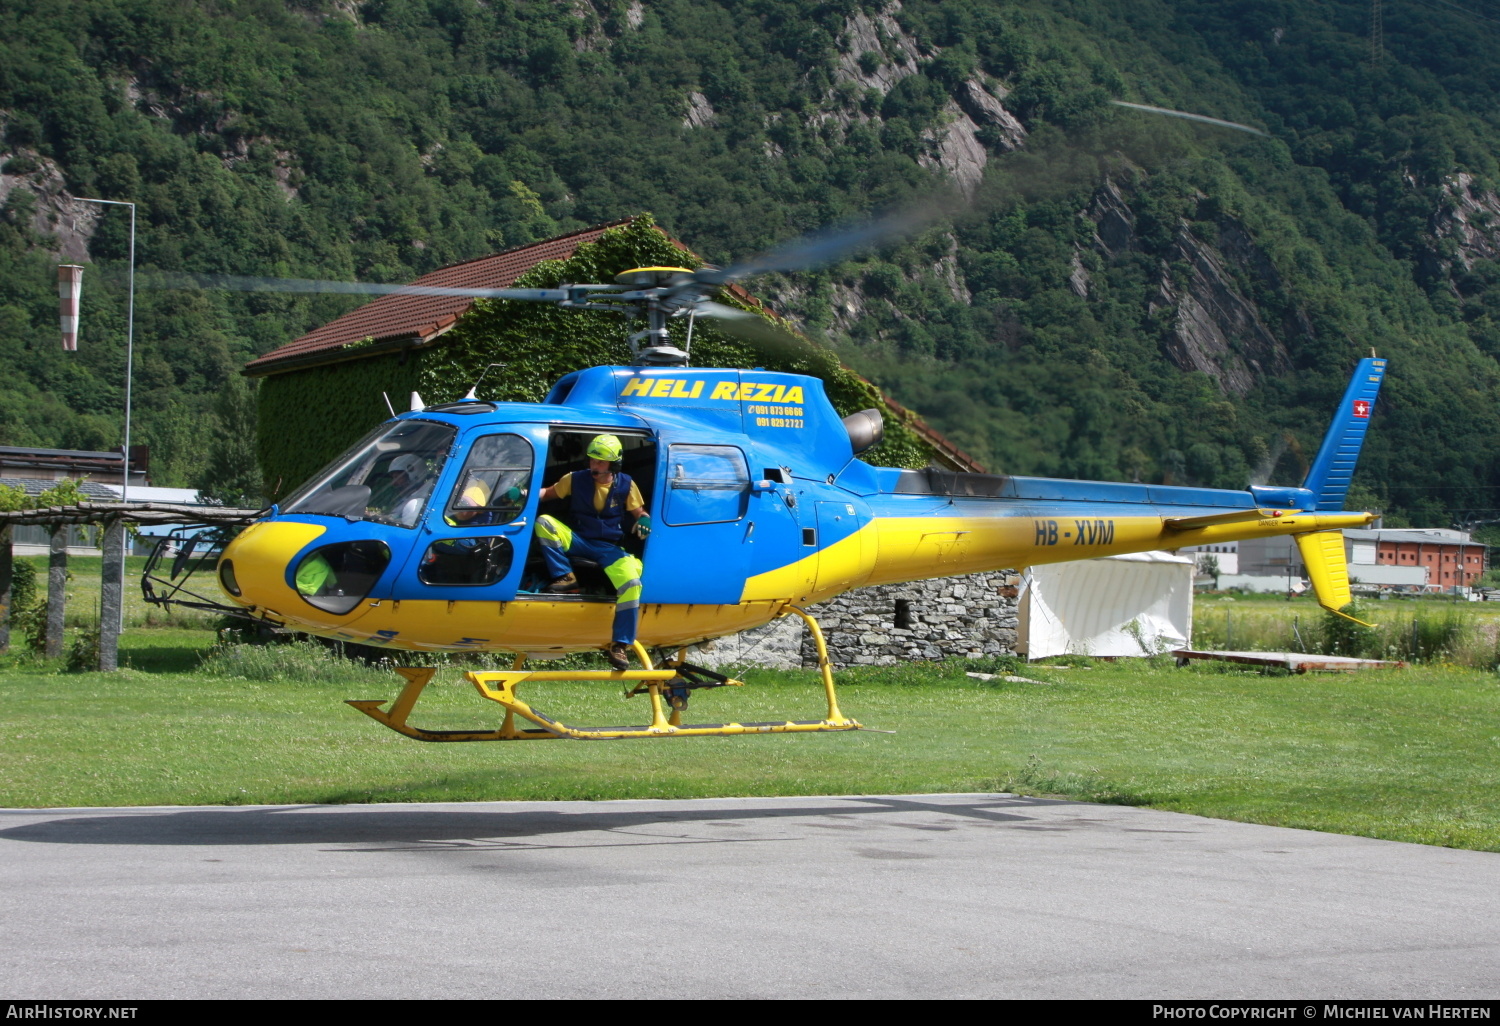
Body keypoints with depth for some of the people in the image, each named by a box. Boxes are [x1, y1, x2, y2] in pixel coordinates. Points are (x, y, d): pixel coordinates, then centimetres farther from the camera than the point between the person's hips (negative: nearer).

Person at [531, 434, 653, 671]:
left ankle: (619, 645, -23)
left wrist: (644, 520, -17)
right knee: (543, 523, -25)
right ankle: (566, 578, -19)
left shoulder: (625, 485, -1)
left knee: (632, 583, -29)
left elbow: (639, 512, 8)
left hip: (609, 548, -1)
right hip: (578, 541, 1)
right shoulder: (576, 479, 0)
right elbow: (549, 493, 9)